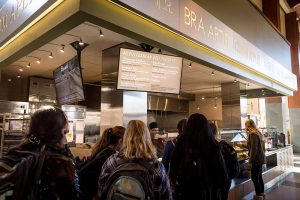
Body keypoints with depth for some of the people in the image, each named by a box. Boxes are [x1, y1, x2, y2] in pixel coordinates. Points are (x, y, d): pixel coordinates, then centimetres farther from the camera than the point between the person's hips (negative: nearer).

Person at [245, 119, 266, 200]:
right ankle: (262, 193, 27)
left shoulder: (253, 134, -18)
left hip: (256, 159, -9)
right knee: (259, 177, 17)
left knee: (254, 178, -1)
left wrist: (250, 161, -17)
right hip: (260, 158, 9)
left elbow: (254, 149, -21)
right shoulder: (258, 132, 11)